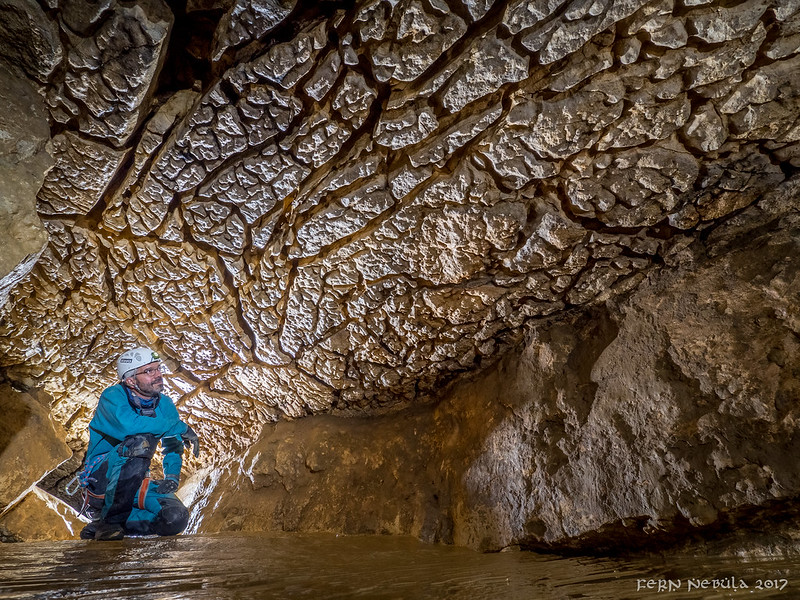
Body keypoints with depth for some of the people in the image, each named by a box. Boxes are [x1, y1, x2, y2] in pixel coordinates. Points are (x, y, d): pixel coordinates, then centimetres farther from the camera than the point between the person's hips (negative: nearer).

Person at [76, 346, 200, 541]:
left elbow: (173, 446, 5)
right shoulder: (112, 396, -15)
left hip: (136, 482, 5)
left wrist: (172, 477, -13)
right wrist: (179, 426, -31)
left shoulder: (165, 404, 0)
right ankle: (108, 522, -20)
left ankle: (97, 528, 2)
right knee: (141, 440, -35)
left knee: (176, 519, -20)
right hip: (101, 475, -5)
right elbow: (128, 424, -38)